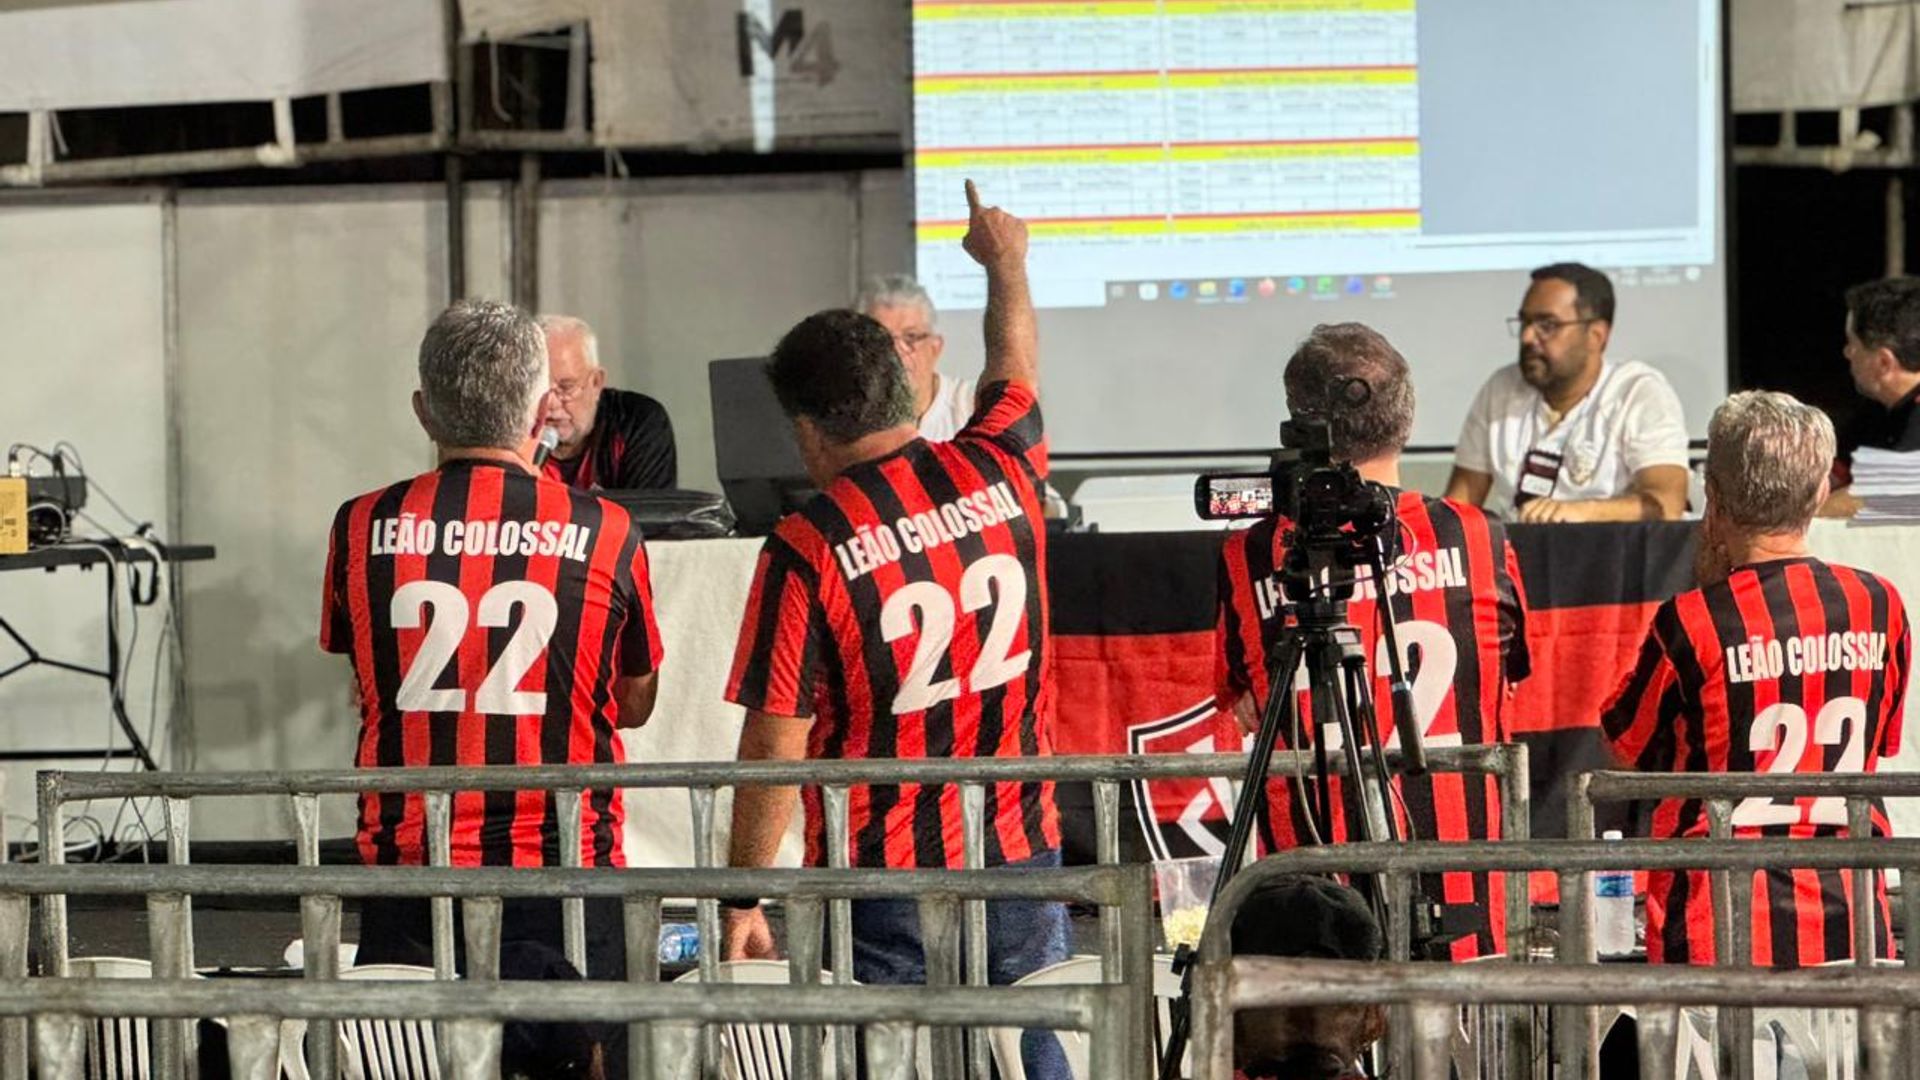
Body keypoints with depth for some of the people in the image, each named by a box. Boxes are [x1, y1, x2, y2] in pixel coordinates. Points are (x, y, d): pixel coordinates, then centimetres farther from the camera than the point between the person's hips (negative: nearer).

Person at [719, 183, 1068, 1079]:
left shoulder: (807, 550, -13)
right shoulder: (1000, 475, 1)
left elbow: (776, 746, -12)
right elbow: (1013, 366, 24)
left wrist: (744, 899, -2)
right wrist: (1005, 261, 44)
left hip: (884, 888, -4)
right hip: (1021, 868, 4)